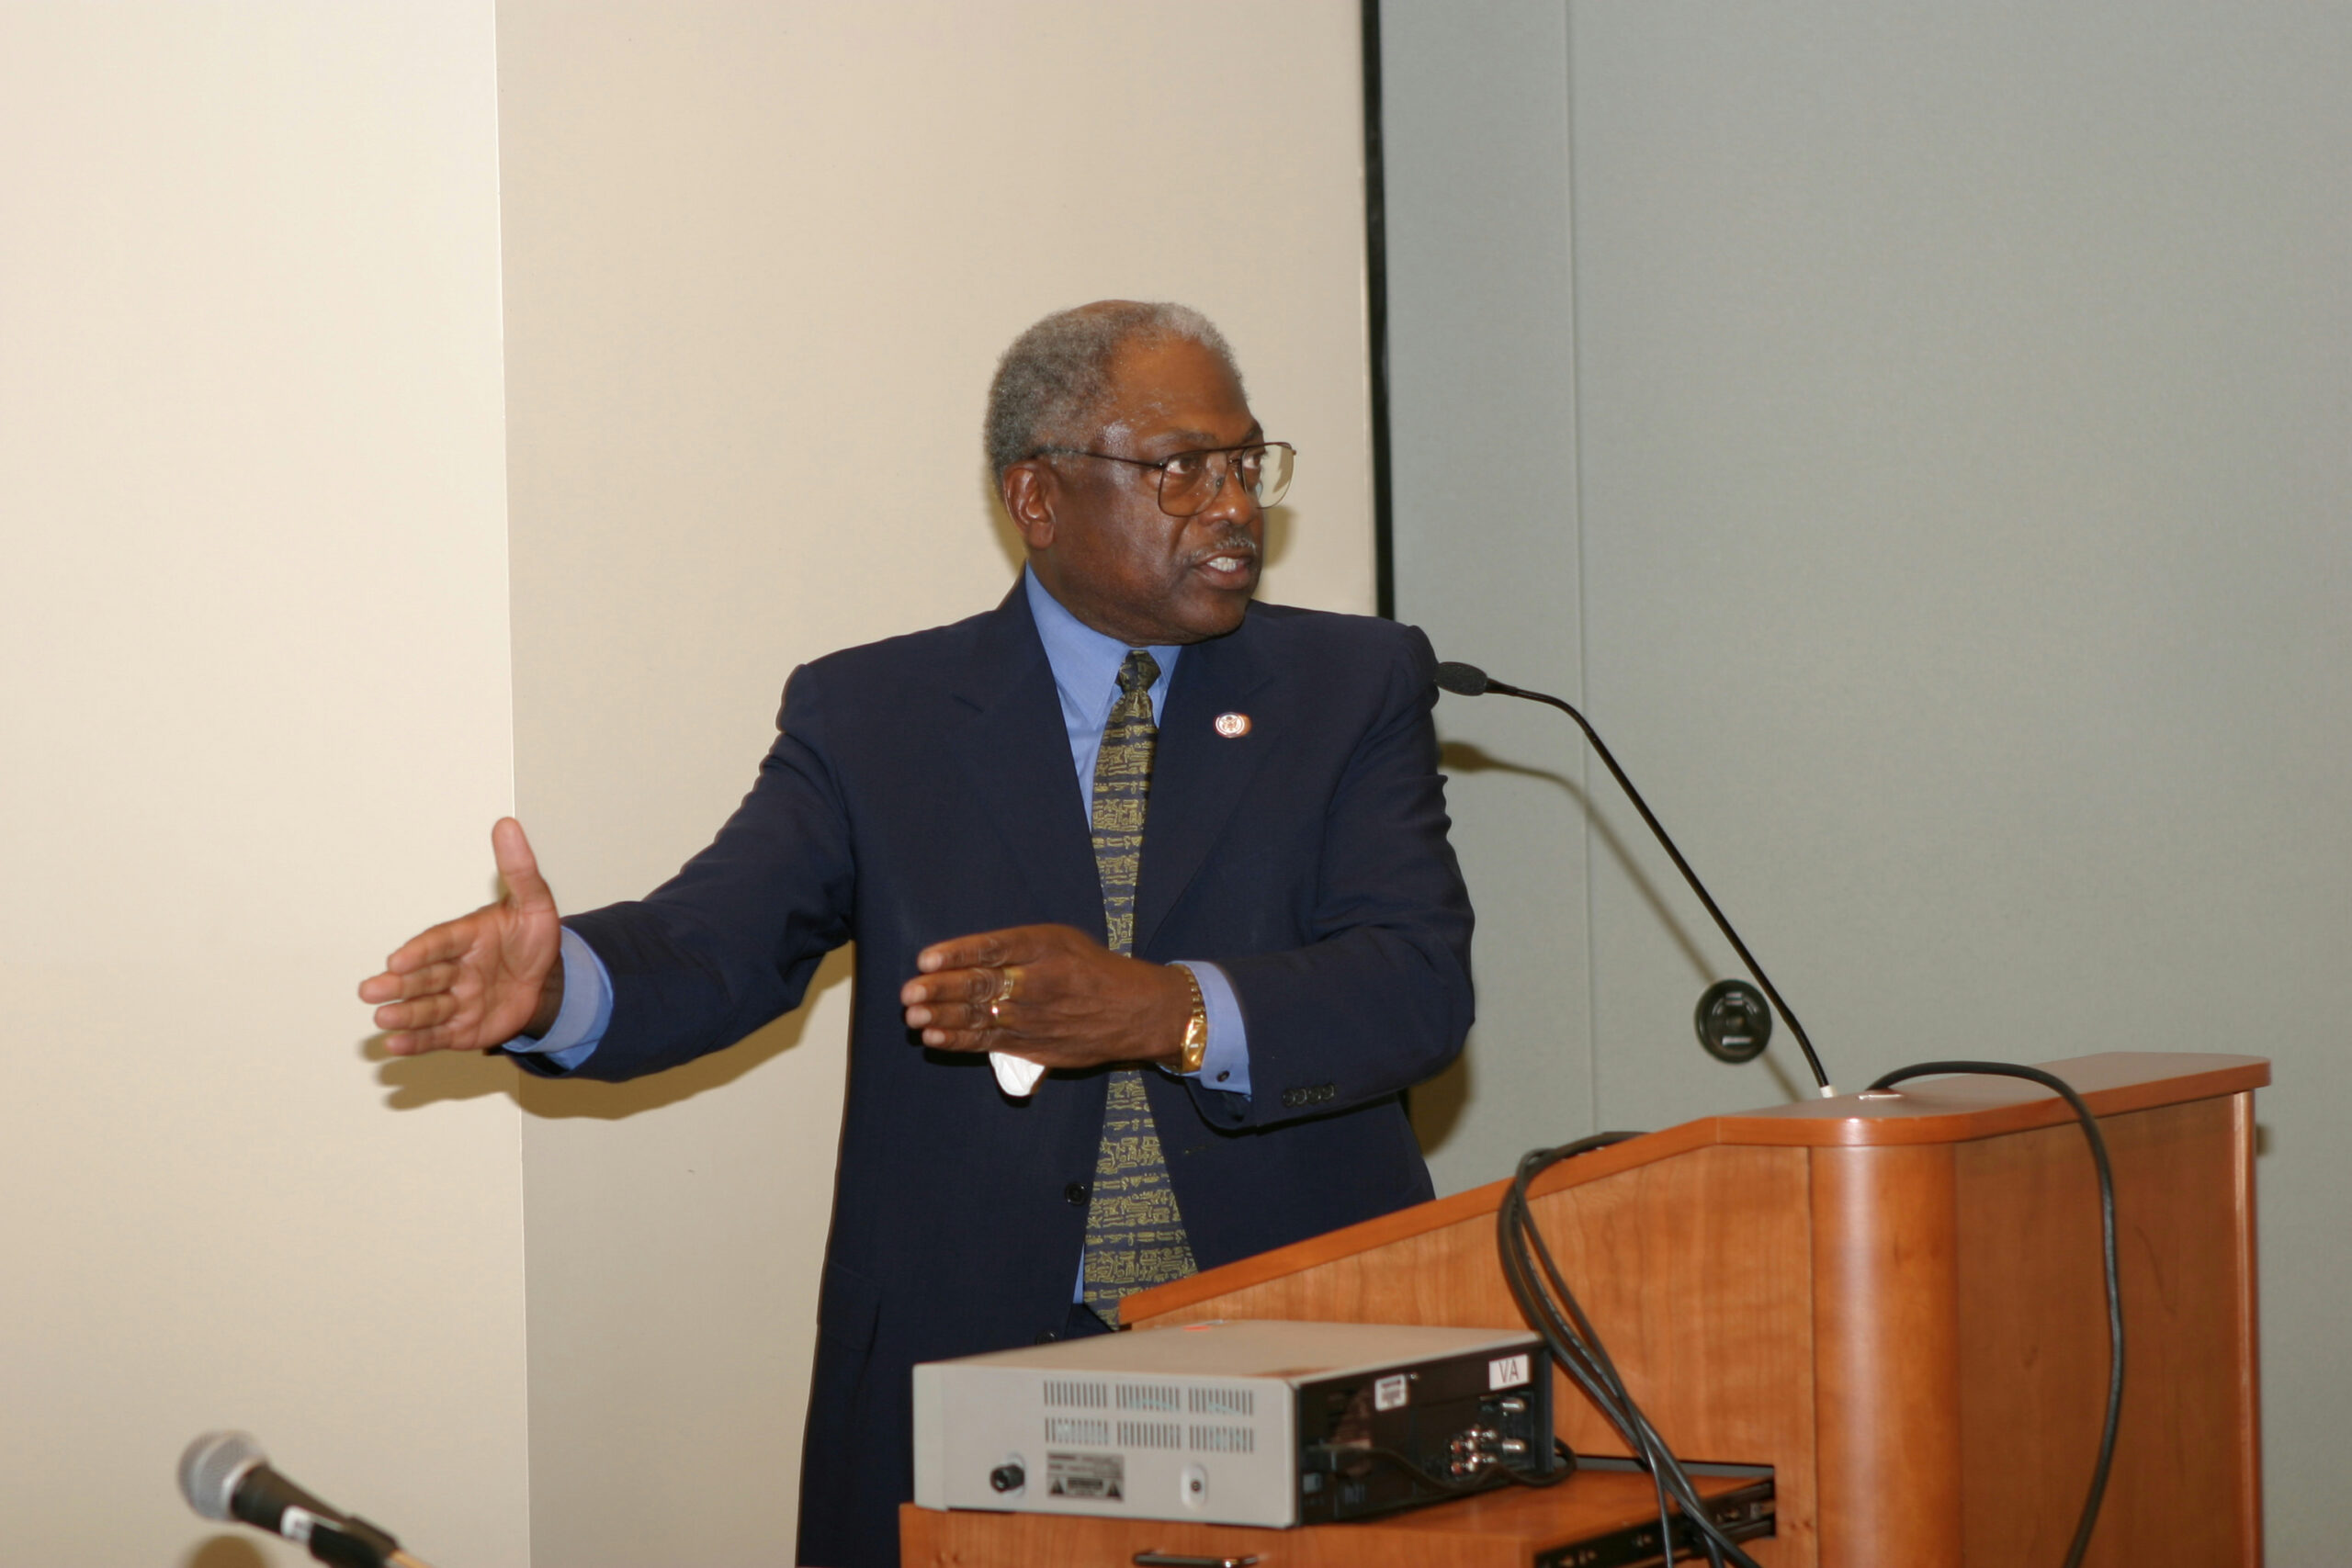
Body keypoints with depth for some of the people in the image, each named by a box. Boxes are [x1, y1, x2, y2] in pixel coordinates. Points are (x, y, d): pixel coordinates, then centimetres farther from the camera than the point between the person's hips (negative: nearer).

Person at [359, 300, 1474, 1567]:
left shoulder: (1355, 689, 9)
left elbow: (1420, 987, -5)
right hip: (970, 1373, 0)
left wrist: (1163, 1011, -22)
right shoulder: (872, 717, 9)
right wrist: (559, 982, -27)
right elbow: (716, 945, -4)